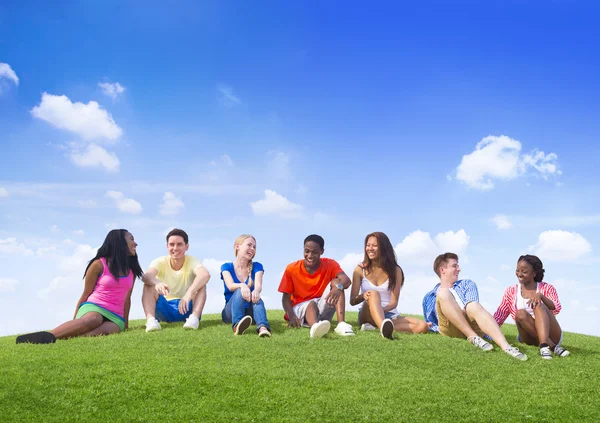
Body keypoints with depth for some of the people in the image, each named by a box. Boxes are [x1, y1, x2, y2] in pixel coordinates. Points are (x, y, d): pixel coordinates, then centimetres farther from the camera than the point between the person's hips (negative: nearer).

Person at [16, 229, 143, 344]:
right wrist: (75, 322, 5)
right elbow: (85, 294, 5)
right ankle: (47, 336, -49)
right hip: (93, 307, -3)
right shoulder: (99, 264, 2)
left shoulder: (131, 270, 16)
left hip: (115, 317, 3)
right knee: (92, 320, -44)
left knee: (104, 331, -39)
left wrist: (125, 322, 20)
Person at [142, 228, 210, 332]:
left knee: (200, 283, -23)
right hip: (164, 309, 1)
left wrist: (189, 293, -51)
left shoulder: (191, 261, -10)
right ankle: (150, 319, -38)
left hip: (187, 308, -1)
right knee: (149, 284, -21)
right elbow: (146, 276, -30)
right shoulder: (160, 262, -7)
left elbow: (205, 275, -34)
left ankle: (194, 317, -40)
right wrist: (157, 283, -54)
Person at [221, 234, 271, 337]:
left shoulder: (257, 266, 4)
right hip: (230, 312, -1)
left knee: (256, 297, -32)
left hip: (250, 312, 1)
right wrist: (242, 285, -43)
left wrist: (256, 291, -42)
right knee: (240, 291, -32)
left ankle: (263, 327, -64)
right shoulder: (226, 267, 0)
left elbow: (258, 285, -16)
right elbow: (230, 286, -19)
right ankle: (237, 325, -63)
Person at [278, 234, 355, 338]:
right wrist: (292, 316, -27)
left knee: (336, 282, -20)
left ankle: (341, 324, -39)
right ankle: (315, 326, -72)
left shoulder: (330, 264, -5)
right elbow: (286, 297, -7)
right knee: (312, 304, -36)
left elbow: (346, 280, -24)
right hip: (301, 308, -2)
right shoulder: (292, 269, -6)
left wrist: (338, 287, -49)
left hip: (323, 308, 2)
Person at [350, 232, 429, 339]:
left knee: (423, 327, -25)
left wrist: (382, 309, -29)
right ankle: (384, 328, -64)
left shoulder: (395, 270, 1)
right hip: (367, 314, -1)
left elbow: (394, 302, -6)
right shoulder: (360, 269, 2)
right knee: (373, 293, -36)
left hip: (389, 315, 2)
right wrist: (363, 296, -26)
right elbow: (352, 301, -2)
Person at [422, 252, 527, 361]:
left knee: (474, 306, -34)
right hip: (450, 329, -1)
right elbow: (430, 324, 22)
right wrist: (440, 330, -1)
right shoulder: (429, 297, 24)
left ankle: (505, 346, -54)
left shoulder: (467, 284, 26)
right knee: (443, 293, -25)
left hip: (472, 325, 1)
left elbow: (472, 307, 8)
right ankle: (473, 337, -32)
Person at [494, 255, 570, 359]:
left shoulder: (546, 288, 5)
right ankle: (553, 347, -31)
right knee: (520, 313, -27)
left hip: (552, 336, -1)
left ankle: (544, 345, -48)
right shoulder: (511, 291, 11)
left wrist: (540, 295, -30)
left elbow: (556, 309, -13)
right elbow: (498, 316, 8)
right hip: (530, 338, 2)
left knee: (539, 305, -27)